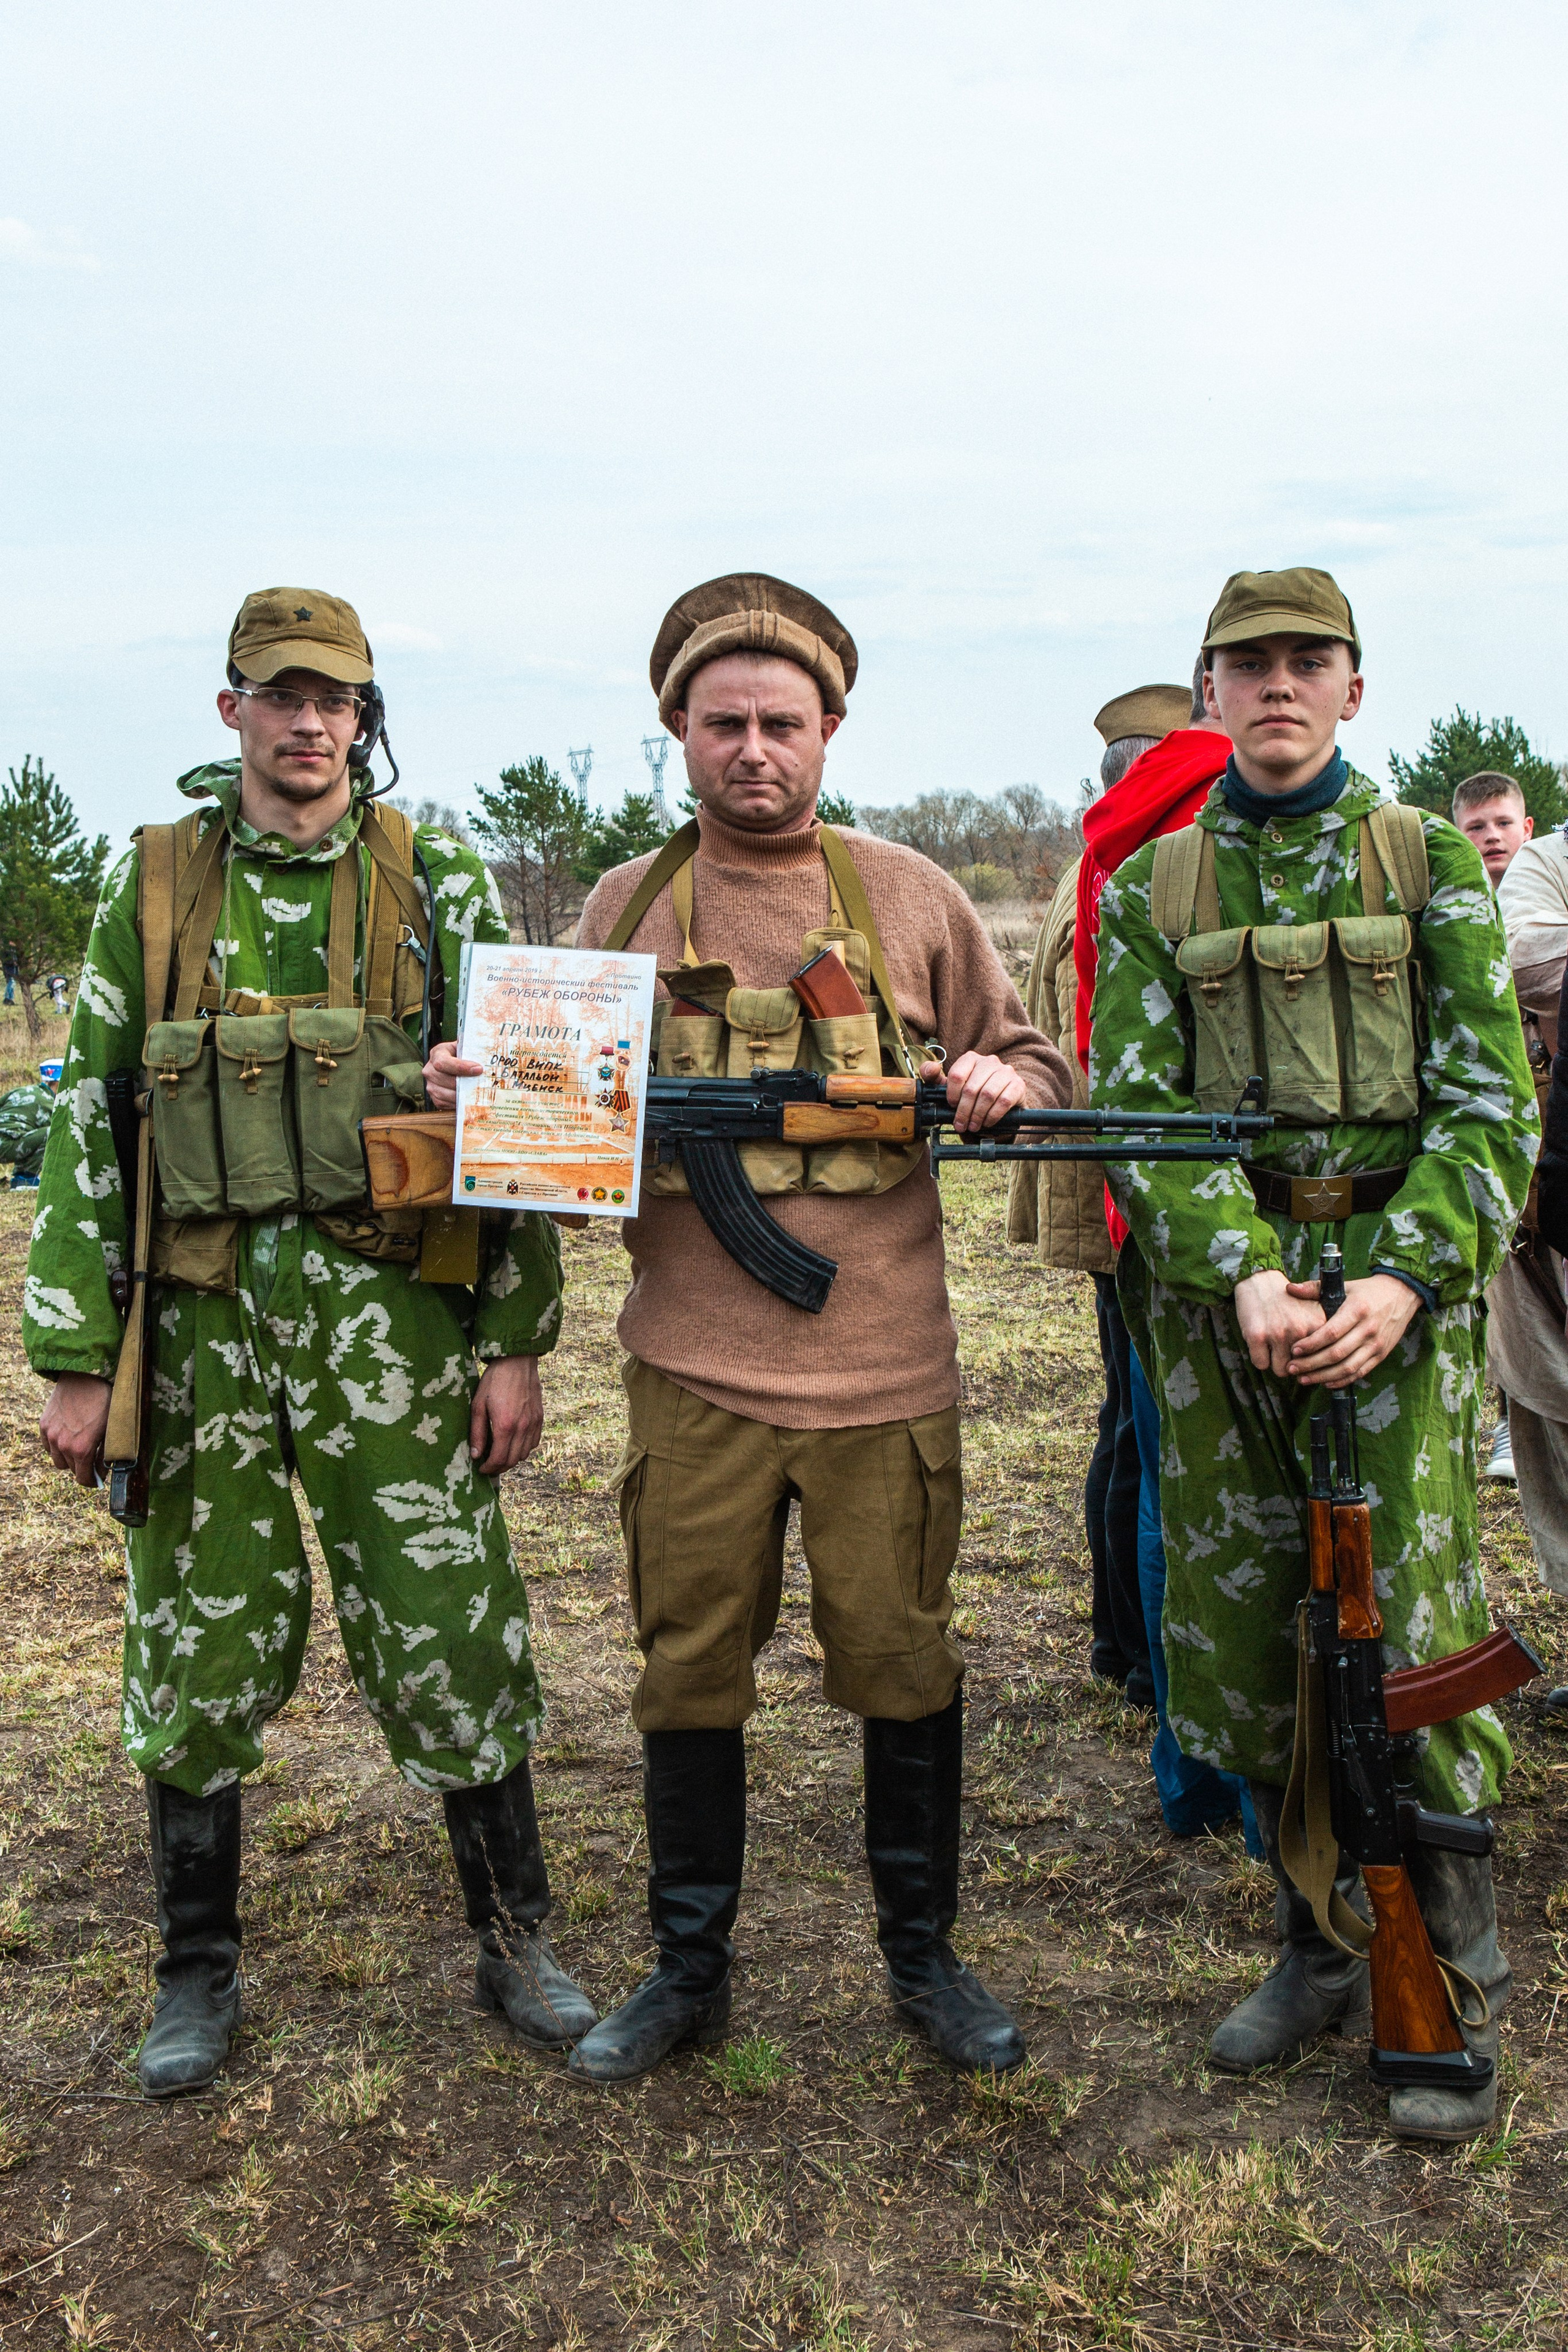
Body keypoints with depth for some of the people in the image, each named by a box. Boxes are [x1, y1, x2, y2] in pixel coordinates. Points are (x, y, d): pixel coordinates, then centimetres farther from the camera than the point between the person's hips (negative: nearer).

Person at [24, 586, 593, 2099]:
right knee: (199, 1646, 10)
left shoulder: (435, 884, 2)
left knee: (449, 1634, 4)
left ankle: (513, 1942, 25)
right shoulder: (152, 887, 6)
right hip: (203, 1315, 2)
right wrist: (74, 1359, 1)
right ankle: (199, 1974, 30)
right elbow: (88, 1125, 5)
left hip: (395, 1316, -1)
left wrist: (517, 1344, -4)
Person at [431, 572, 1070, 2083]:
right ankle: (689, 1970, 31)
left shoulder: (910, 897, 4)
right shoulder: (624, 909, 6)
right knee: (688, 1676, 11)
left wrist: (1008, 1087, -11)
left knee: (902, 1668, 10)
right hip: (693, 1374, 1)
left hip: (884, 1367, 0)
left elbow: (1028, 1061, 12)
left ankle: (923, 1957, 32)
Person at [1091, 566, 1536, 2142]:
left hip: (1396, 1288, -2)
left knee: (1412, 1636, -2)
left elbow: (1491, 1100, -1)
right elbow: (1133, 1106, 0)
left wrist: (1403, 1278, -16)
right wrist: (1243, 1274, -15)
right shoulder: (1149, 889, 8)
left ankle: (1448, 1986, 19)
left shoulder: (1428, 860, 5)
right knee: (1233, 1638, 8)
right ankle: (1315, 1949, 30)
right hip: (1214, 1298, 2)